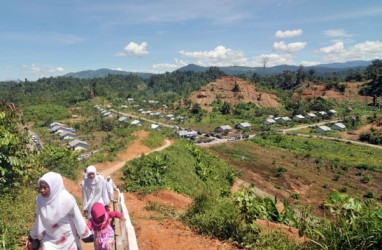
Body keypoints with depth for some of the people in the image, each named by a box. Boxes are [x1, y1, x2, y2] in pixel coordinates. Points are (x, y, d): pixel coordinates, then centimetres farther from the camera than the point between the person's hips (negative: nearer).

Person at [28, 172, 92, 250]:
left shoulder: (66, 199, -26)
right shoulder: (40, 199, -14)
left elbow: (77, 218, -15)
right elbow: (39, 220, 4)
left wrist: (85, 234, -6)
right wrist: (34, 236, 14)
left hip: (68, 239, -2)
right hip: (49, 239, 3)